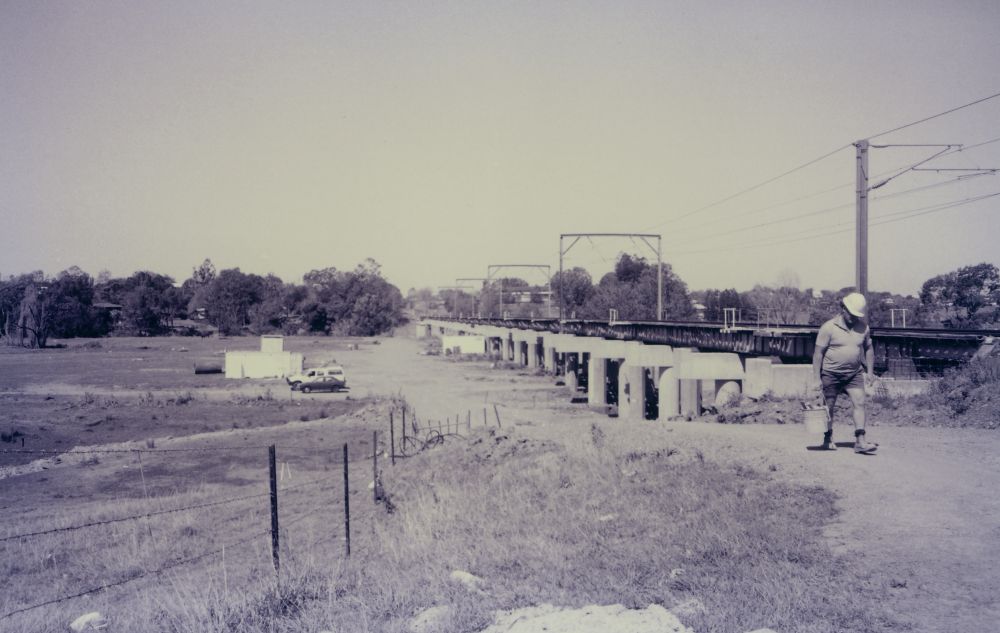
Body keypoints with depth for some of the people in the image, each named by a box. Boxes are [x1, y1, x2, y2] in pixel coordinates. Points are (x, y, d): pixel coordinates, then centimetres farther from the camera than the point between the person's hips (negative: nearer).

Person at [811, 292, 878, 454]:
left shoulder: (863, 327, 3)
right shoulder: (829, 327, -11)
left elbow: (868, 349, 16)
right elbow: (818, 353, -10)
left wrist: (870, 371, 9)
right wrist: (817, 378, -12)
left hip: (854, 373, 3)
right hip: (831, 374, -3)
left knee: (859, 403, -9)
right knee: (829, 407, 7)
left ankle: (860, 441, -10)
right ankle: (828, 439, 24)